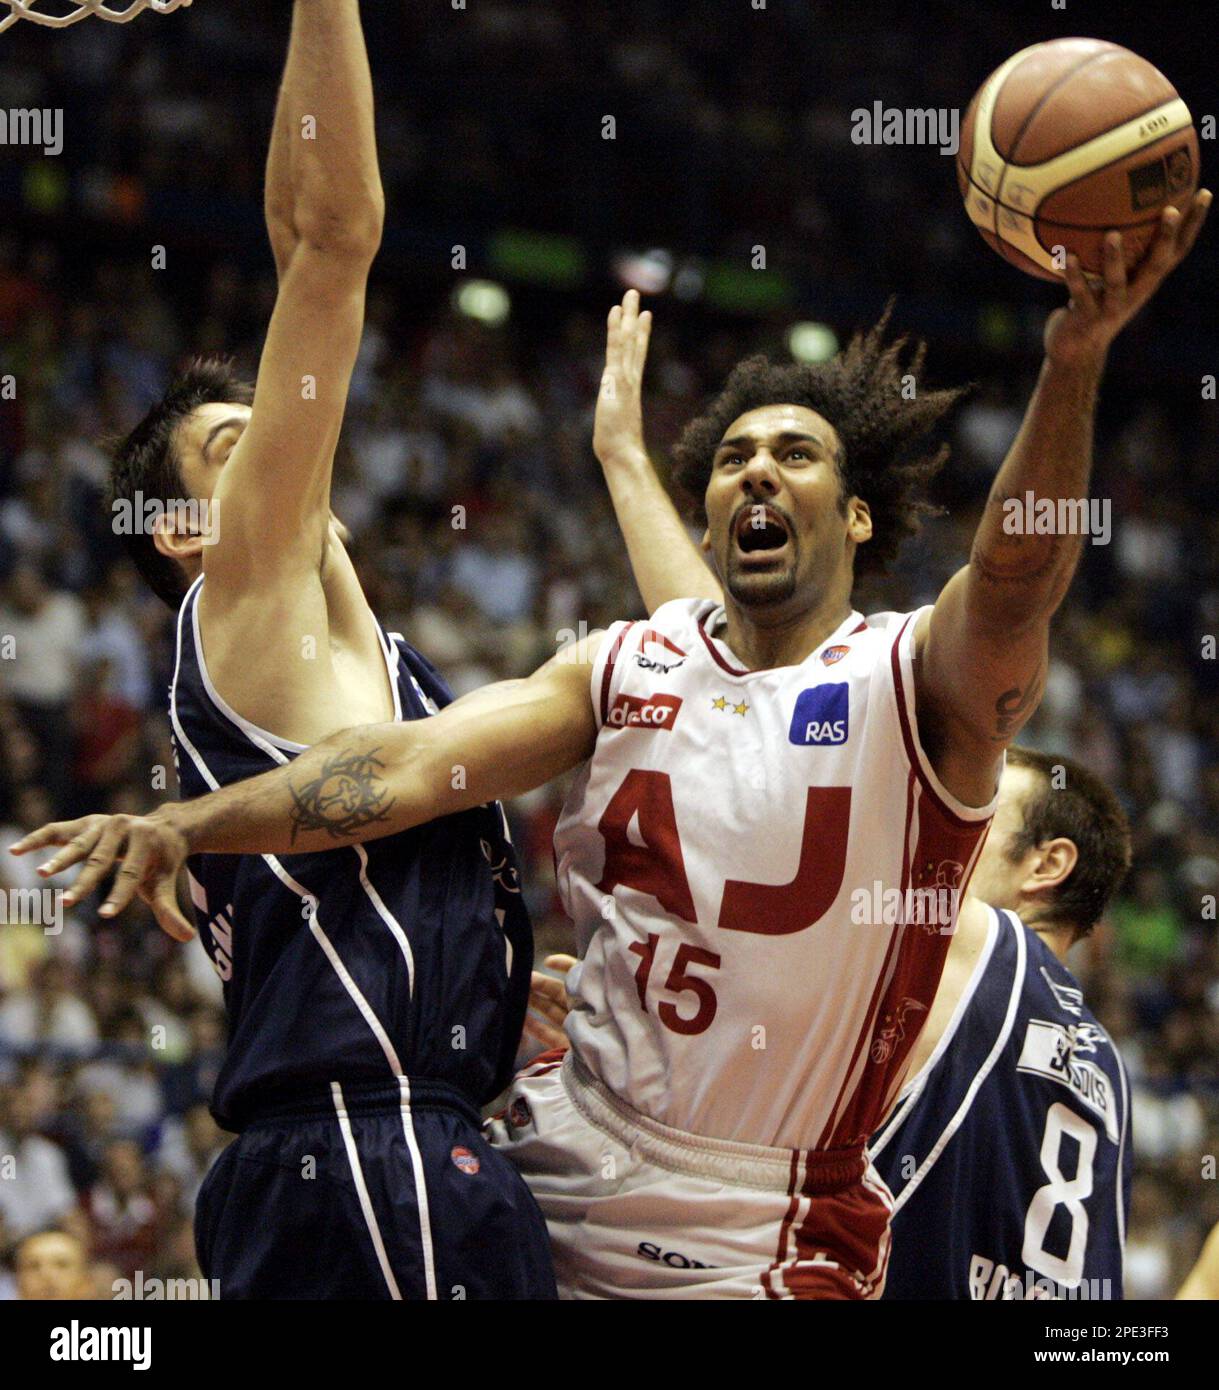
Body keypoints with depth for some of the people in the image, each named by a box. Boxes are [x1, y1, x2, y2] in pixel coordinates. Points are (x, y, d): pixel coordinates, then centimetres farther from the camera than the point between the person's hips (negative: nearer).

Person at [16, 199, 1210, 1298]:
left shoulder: (921, 677, -7)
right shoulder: (627, 668, 7)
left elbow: (1016, 572, -28)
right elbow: (413, 763, -4)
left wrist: (1072, 365, -47)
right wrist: (188, 825, -19)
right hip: (562, 1153, 4)